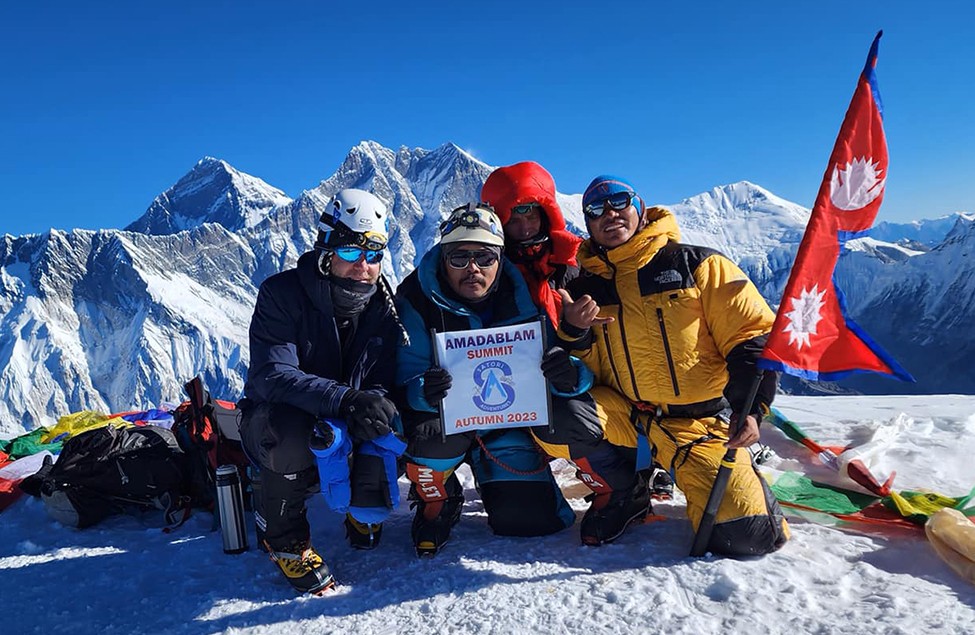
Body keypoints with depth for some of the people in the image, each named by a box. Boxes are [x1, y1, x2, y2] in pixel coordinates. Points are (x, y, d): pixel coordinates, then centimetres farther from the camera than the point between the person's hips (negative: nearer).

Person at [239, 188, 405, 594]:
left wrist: (376, 400, -34)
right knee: (292, 430, -37)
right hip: (275, 421, -3)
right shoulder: (282, 293, -19)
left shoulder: (384, 304, -7)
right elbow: (272, 375, -30)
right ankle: (283, 536, -7)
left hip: (347, 426, 4)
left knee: (392, 424, -24)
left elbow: (387, 377, -8)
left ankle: (364, 512, 7)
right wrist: (346, 399, -44)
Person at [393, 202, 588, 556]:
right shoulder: (416, 300, -18)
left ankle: (491, 475, 29)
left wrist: (570, 374, -36)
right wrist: (423, 392, -45)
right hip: (445, 419, -1)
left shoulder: (522, 300, -13)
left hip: (507, 420, 2)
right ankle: (436, 504, 2)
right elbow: (405, 383, -20)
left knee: (533, 519, -9)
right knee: (428, 431, -36)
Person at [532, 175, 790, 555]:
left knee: (745, 537, -17)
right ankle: (623, 492, 2)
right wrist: (573, 333, -16)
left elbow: (754, 335, -2)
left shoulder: (696, 265, -1)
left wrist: (750, 406, -15)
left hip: (700, 424, -2)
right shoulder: (585, 288, 7)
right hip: (624, 419, 2)